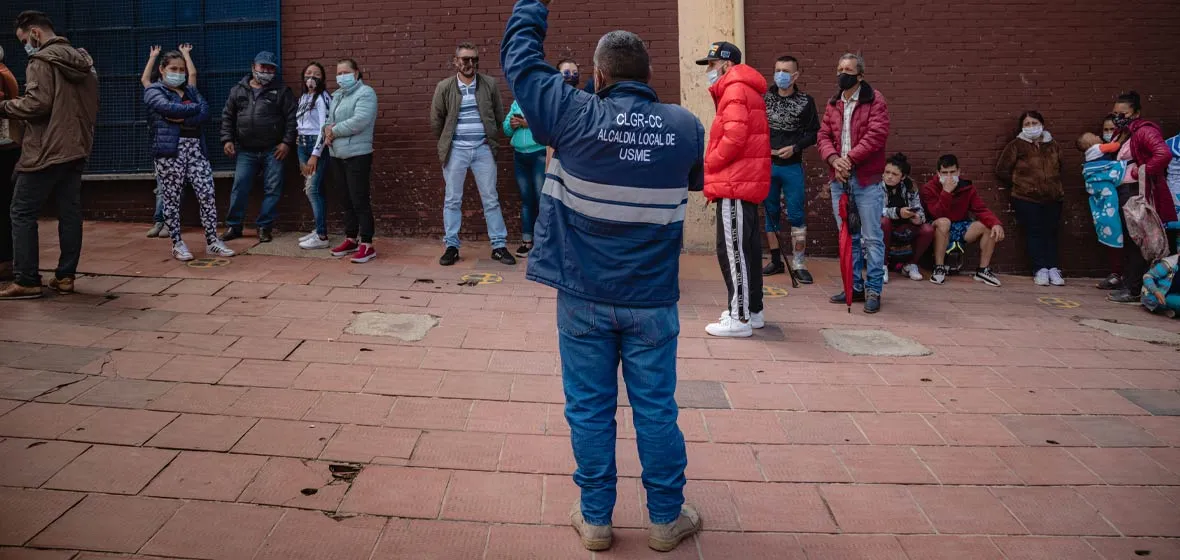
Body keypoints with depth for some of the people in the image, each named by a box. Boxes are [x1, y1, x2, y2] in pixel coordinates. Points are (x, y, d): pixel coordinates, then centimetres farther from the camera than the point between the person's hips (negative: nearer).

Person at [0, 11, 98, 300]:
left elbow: (37, 103, -19)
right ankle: (65, 276, 11)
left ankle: (26, 281, 0)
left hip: (45, 151, -8)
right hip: (77, 150, 8)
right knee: (70, 213, 8)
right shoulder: (84, 62, 15)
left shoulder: (42, 61, -10)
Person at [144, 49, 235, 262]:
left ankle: (212, 241, 6)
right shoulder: (153, 91, 4)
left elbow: (206, 113, 1)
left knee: (207, 195, -1)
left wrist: (183, 119, -13)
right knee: (171, 199, 0)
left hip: (196, 148, 5)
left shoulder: (190, 90, 20)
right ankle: (177, 244, 9)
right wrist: (195, 108, -5)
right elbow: (169, 108, -17)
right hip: (169, 149, -5)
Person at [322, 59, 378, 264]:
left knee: (360, 200, -7)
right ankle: (351, 239, 24)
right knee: (346, 200, 14)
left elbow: (359, 121, -21)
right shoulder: (336, 95, 18)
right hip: (337, 155, 8)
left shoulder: (365, 93, -8)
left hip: (357, 155, -8)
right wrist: (328, 130, -7)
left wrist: (334, 130, -11)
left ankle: (367, 245, -3)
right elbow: (330, 119, 17)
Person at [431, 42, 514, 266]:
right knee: (452, 200, 4)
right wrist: (446, 142, 11)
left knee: (491, 199, 4)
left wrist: (491, 137, 8)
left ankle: (499, 246, 11)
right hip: (456, 150, 0)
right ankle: (451, 247, 12)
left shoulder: (490, 84, 1)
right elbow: (436, 120, 7)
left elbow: (499, 114, 9)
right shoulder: (444, 87, -1)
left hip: (483, 149, 1)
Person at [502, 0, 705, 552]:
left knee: (589, 408, 10)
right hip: (652, 301, 2)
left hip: (584, 298, -1)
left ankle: (594, 519, 23)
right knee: (655, 409, 11)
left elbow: (519, 58, 4)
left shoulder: (576, 116, -10)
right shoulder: (686, 126, -3)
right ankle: (666, 518, 25)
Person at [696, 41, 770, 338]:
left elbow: (735, 135, -22)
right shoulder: (744, 90, 22)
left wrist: (710, 164, -9)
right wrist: (715, 173, 10)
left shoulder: (735, 89, -10)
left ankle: (740, 318, -6)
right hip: (746, 180, 11)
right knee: (746, 247, 14)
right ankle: (752, 310, 22)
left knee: (732, 249, -9)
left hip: (735, 182, -11)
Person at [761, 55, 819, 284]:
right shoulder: (764, 98, 5)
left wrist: (795, 147, -12)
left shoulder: (805, 101, 1)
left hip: (792, 166, -2)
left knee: (797, 215, -2)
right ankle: (776, 261, 21)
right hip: (766, 166, 2)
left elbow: (814, 133, 2)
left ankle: (799, 264, 3)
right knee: (771, 213, 9)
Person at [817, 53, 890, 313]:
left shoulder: (874, 100, -5)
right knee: (847, 236, 13)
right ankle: (855, 286, 23)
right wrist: (834, 159, -13)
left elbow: (877, 134, -15)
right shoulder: (833, 104, 13)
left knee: (872, 238, -2)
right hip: (839, 178, 6)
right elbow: (823, 136, 6)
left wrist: (849, 159, -19)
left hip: (867, 180, -6)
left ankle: (874, 290, 6)